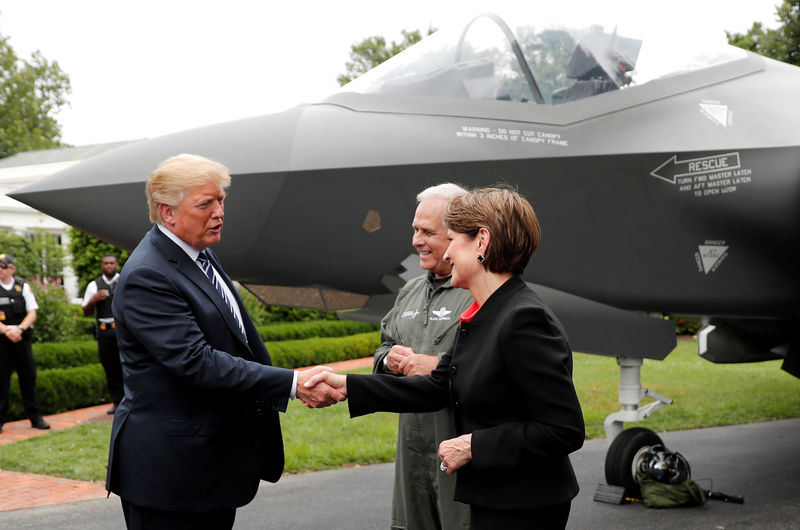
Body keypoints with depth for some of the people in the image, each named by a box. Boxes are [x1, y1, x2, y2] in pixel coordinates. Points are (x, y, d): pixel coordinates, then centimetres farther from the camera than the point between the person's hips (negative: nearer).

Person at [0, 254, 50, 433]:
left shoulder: (23, 287, 7)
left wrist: (19, 328, -13)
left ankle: (35, 417, 12)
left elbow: (32, 313, 3)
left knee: (28, 377, 5)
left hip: (22, 339, 2)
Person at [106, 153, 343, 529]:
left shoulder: (200, 253, 10)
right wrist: (292, 384, -29)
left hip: (217, 456, 9)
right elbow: (195, 362, -27)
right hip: (171, 463, -9)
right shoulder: (146, 277, -21)